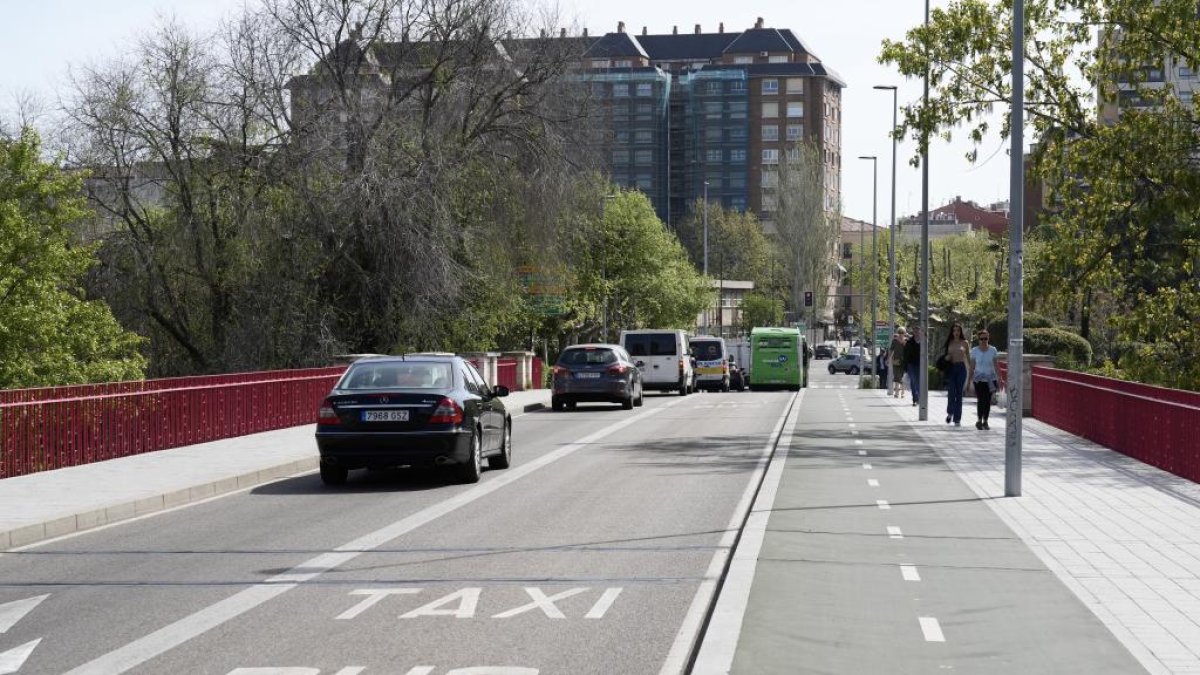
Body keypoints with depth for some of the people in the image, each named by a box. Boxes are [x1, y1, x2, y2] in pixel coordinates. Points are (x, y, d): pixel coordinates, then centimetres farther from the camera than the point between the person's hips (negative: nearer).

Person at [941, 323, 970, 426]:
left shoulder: (964, 343, 6)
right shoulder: (949, 343, 9)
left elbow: (969, 357, 8)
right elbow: (943, 355, 16)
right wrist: (946, 358, -7)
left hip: (961, 368, 0)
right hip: (950, 368, 0)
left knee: (959, 394, 0)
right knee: (951, 393, -10)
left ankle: (957, 419, 5)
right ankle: (950, 413, 16)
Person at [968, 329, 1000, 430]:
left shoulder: (992, 350, 1)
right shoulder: (974, 350, 0)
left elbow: (996, 365, 4)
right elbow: (972, 366, 5)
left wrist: (999, 378, 0)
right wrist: (970, 379, 3)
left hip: (990, 378, 1)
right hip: (979, 379, -1)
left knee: (988, 400, 2)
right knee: (980, 400, -13)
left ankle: (985, 421, 12)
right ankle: (979, 420, -1)